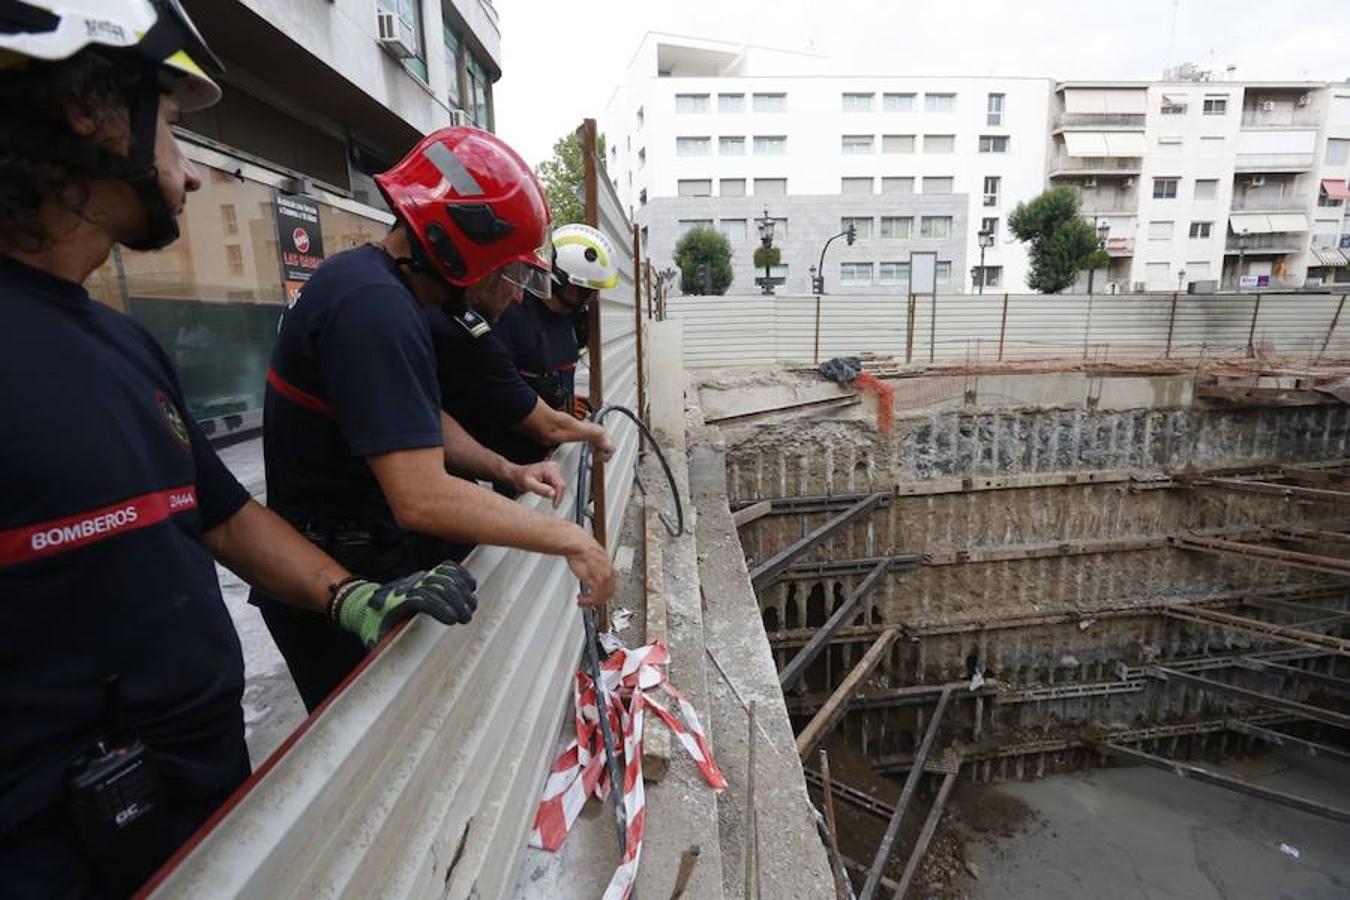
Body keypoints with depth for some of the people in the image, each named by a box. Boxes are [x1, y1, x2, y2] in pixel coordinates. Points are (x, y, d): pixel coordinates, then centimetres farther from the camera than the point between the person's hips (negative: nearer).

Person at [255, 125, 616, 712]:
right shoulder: (373, 306, -27)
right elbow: (423, 499, -33)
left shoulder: (374, 286, 7)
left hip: (372, 570, 9)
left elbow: (418, 424, 14)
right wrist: (569, 539, -25)